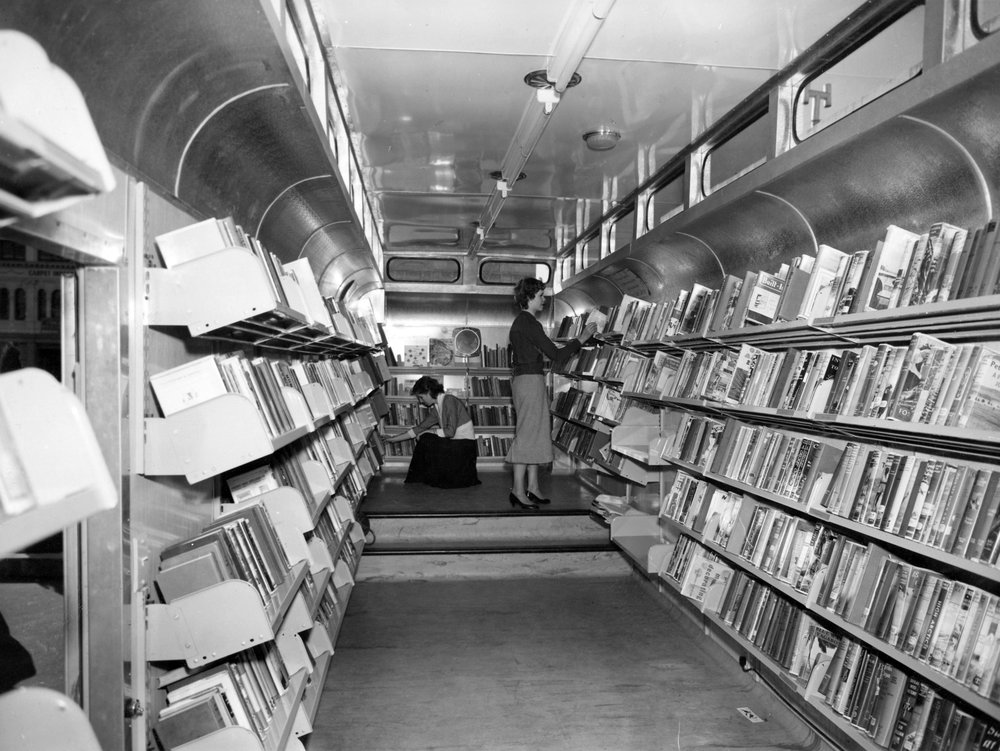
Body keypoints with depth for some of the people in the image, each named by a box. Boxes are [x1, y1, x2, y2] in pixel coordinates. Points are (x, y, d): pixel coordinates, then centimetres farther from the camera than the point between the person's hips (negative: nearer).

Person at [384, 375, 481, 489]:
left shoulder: (449, 401, -15)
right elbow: (419, 429, 14)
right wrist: (394, 439, 16)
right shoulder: (433, 409, 10)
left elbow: (450, 431, -21)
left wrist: (430, 431, -9)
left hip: (465, 445, -8)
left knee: (426, 440, -16)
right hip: (453, 443, 8)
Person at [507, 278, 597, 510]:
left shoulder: (520, 322, 17)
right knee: (528, 434, -8)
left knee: (535, 434, 13)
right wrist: (581, 339, -10)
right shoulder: (530, 324, -16)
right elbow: (555, 354, -17)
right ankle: (518, 491, -5)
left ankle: (533, 487, 17)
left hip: (522, 378, 11)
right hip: (530, 380, -11)